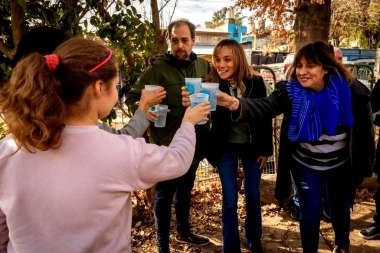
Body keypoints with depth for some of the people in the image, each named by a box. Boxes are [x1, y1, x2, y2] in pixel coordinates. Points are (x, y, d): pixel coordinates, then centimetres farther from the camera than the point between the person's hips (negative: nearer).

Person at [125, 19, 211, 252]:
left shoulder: (203, 66, 3)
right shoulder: (159, 68, -12)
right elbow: (133, 97, -16)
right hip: (169, 145, -5)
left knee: (185, 189, 23)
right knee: (165, 195, 7)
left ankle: (184, 232, 45)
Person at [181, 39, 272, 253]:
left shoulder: (255, 82, -11)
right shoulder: (212, 85, -14)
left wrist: (266, 149, -1)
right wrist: (190, 104, -49)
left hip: (252, 146, 1)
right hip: (226, 148, -1)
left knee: (253, 195, 14)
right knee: (230, 200, 5)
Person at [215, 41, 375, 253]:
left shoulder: (352, 92, -20)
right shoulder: (291, 92, -20)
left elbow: (365, 129, -7)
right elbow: (264, 107, -36)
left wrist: (365, 163, 1)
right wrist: (236, 104, -57)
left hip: (340, 164, 1)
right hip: (305, 165, -1)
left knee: (340, 207, 22)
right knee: (310, 212, 6)